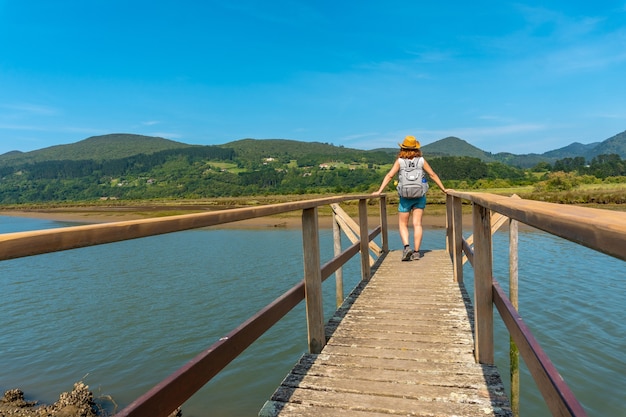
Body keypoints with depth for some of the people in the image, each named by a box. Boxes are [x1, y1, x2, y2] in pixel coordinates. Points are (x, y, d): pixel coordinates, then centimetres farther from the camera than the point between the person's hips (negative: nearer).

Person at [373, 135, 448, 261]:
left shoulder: (399, 161, -1)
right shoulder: (421, 160, 3)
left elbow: (389, 175, -9)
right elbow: (432, 175, 7)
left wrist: (379, 191, -9)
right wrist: (443, 189, 15)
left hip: (405, 196, -2)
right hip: (420, 195, 2)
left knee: (403, 224, 8)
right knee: (417, 224, 3)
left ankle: (406, 247, -12)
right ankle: (416, 252, 2)